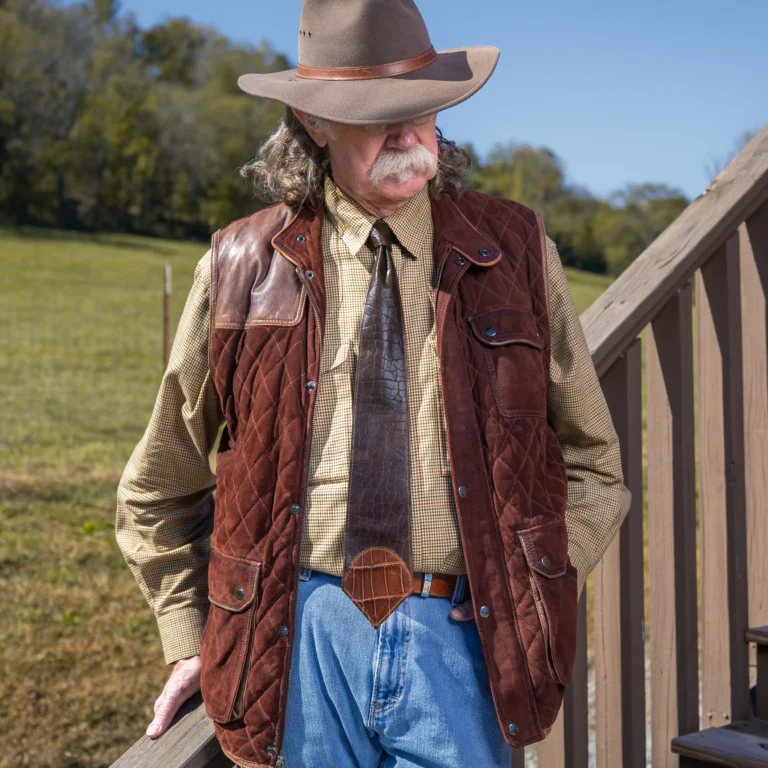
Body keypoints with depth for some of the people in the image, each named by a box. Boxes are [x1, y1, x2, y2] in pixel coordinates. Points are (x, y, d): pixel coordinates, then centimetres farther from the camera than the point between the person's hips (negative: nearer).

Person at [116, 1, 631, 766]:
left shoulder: (513, 251, 4)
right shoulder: (243, 265, 3)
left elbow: (590, 462, 12)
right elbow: (158, 488, 13)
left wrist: (530, 600, 0)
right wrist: (190, 639, 7)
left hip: (458, 637, 0)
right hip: (300, 636, 0)